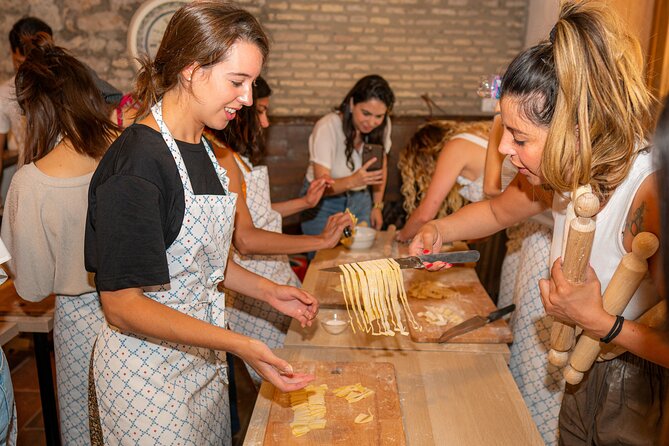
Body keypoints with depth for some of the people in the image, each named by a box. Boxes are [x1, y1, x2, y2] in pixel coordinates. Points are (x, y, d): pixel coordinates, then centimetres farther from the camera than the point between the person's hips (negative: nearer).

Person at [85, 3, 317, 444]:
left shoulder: (203, 149, 4)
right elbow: (121, 306, -23)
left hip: (203, 356, 8)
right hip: (147, 372, -8)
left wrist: (267, 290, 3)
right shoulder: (136, 163, -24)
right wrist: (240, 345, -28)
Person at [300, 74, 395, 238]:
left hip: (360, 201, 4)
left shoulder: (382, 125, -11)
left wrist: (377, 206, 5)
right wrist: (353, 181, -47)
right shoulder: (327, 127, -26)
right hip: (324, 203, -4)